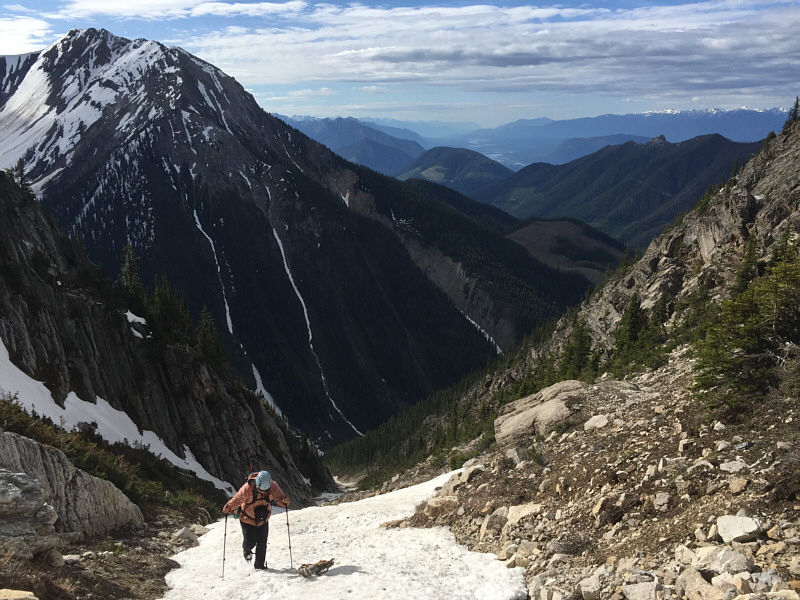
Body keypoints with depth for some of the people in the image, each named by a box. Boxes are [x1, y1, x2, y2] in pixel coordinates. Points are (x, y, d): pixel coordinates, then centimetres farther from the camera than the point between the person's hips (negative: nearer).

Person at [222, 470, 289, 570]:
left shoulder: (273, 487, -22)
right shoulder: (247, 489, -32)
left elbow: (279, 497, -12)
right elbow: (237, 500, -25)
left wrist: (284, 501, -34)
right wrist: (228, 508, -42)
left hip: (263, 520, 3)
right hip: (247, 518, -3)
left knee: (262, 542, 5)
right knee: (250, 542, -4)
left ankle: (260, 564, 27)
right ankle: (246, 550, 35)